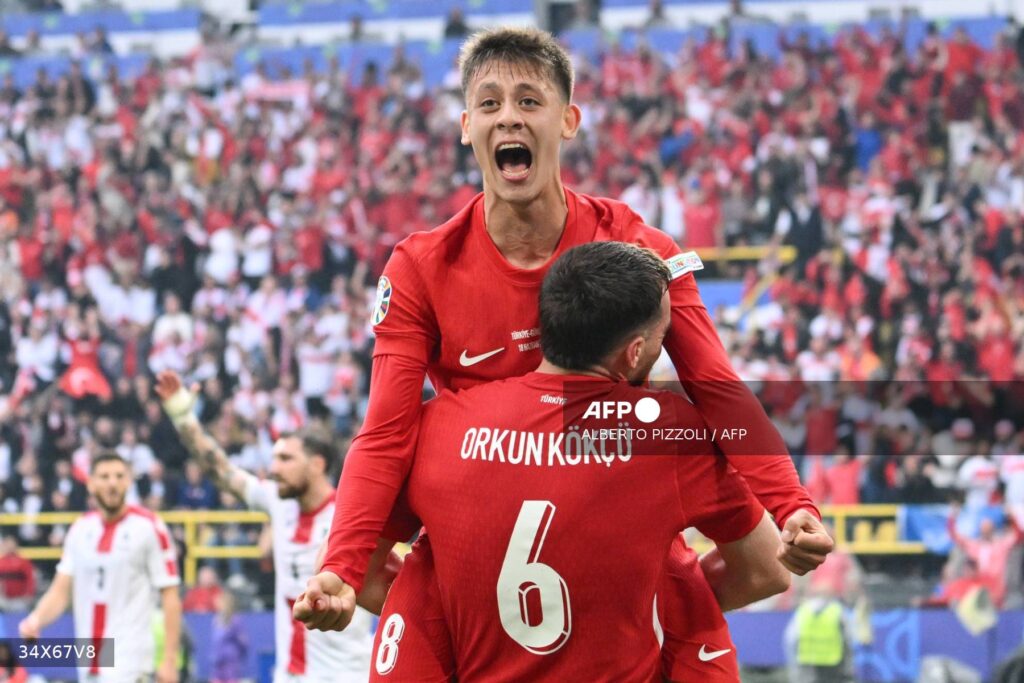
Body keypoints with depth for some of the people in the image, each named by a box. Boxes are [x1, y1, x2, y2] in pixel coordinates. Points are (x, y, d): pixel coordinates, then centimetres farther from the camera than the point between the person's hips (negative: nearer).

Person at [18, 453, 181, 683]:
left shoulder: (148, 527, -7)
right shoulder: (81, 528, 9)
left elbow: (170, 597, -7)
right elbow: (61, 589, 11)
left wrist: (170, 659, -12)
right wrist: (37, 619, -10)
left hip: (129, 662, -6)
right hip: (88, 661, 6)